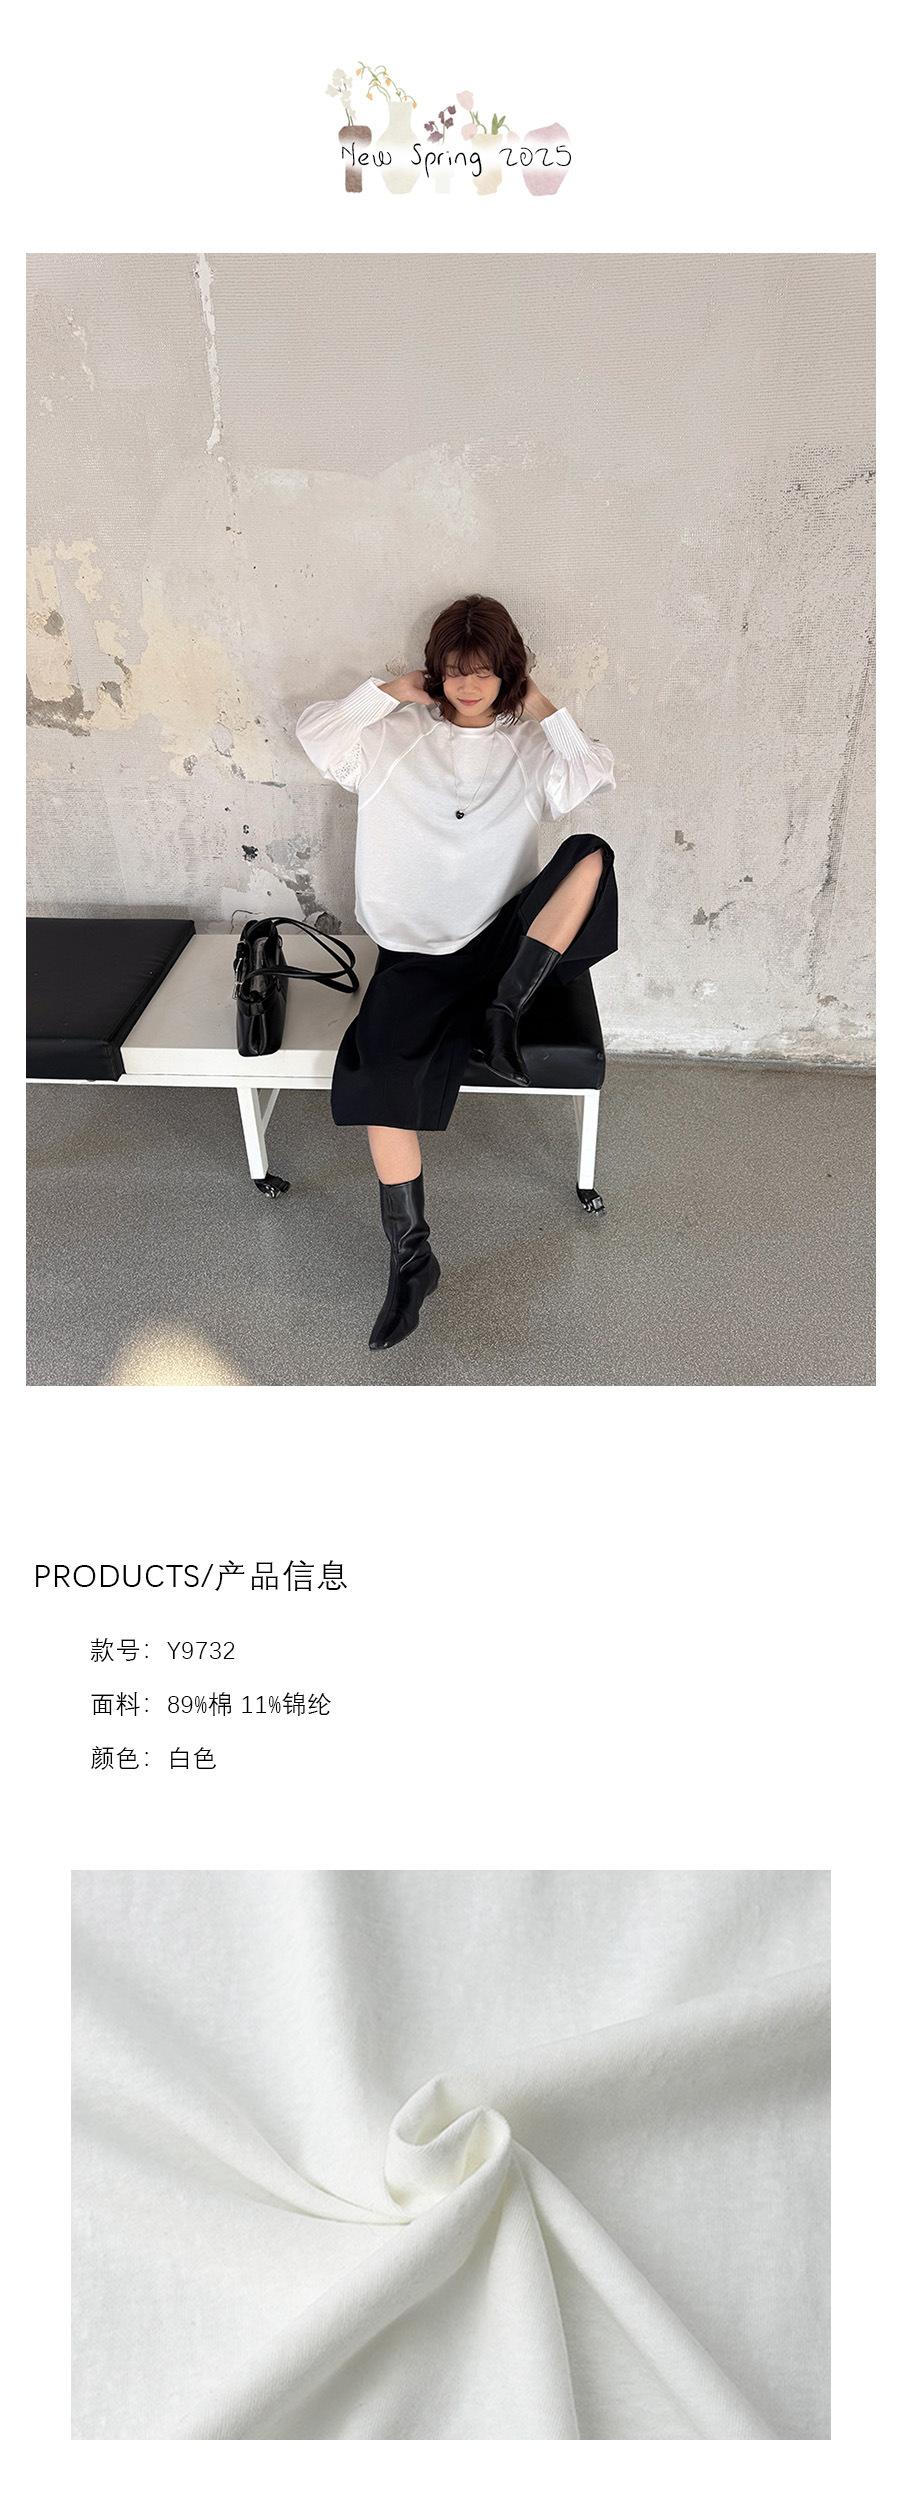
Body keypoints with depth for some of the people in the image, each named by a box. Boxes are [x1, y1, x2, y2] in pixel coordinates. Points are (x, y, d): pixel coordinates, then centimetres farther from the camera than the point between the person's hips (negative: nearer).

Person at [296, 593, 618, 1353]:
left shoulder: (528, 742, 12)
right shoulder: (399, 735, 12)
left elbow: (595, 779, -4)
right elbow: (316, 734, 2)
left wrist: (545, 709, -1)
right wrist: (392, 689, 1)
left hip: (510, 933, 1)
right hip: (418, 945, -1)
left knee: (592, 852, -27)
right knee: (379, 1073, -26)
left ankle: (502, 1011, -25)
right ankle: (412, 1256, -19)